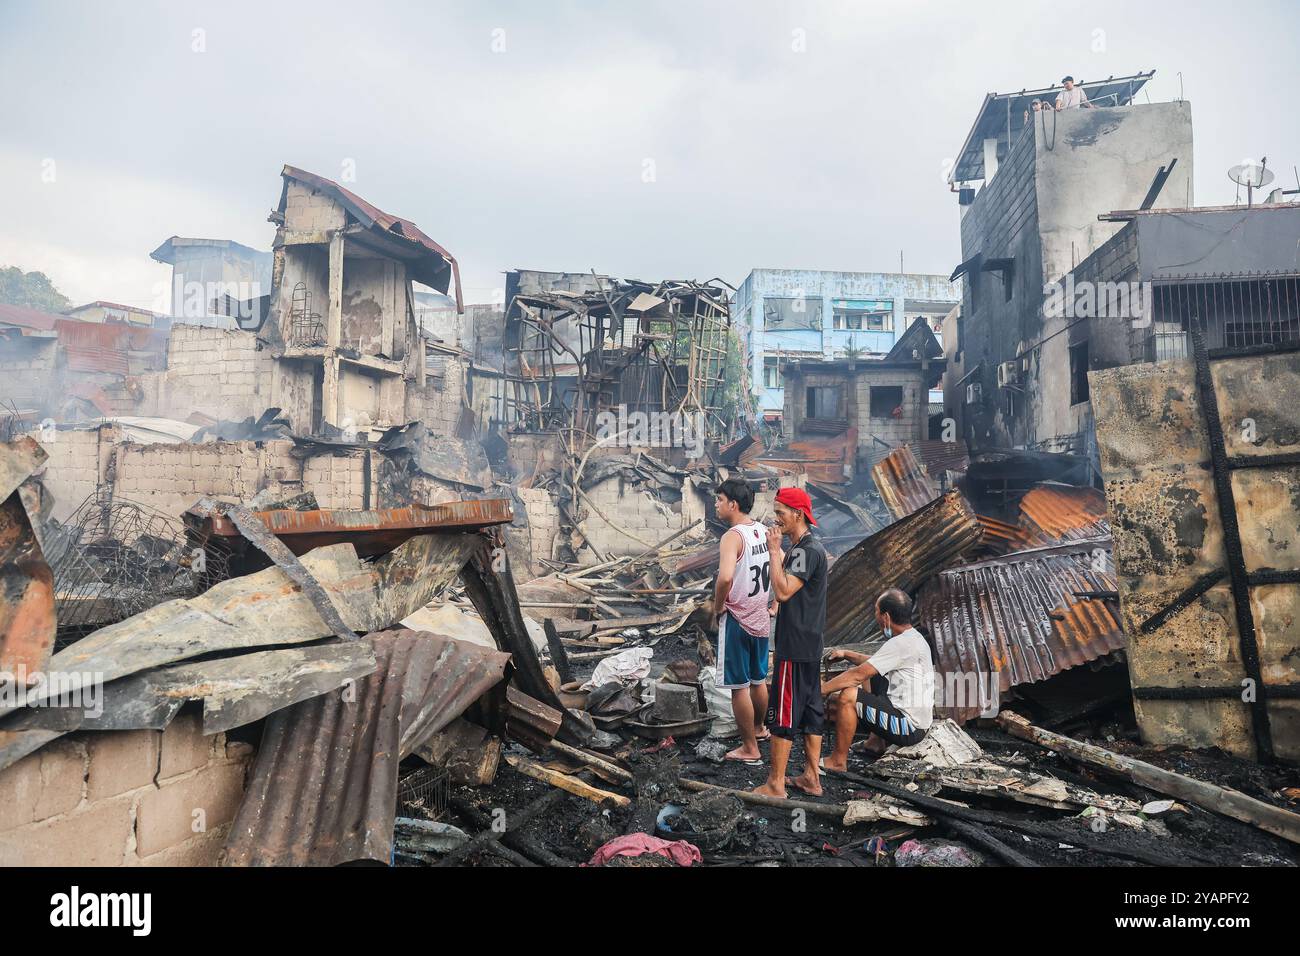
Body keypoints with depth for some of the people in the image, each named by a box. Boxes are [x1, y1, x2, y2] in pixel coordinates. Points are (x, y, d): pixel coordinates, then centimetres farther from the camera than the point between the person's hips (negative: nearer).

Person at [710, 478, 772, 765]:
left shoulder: (732, 537, -20)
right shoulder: (764, 532, 3)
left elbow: (725, 578, -35)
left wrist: (717, 610, -19)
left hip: (736, 620, -8)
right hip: (760, 617, 8)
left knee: (739, 686, 4)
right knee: (758, 679, 24)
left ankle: (750, 749, 14)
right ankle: (758, 728, 44)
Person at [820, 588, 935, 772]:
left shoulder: (902, 644, -21)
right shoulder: (913, 636, 9)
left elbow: (858, 675, -22)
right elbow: (875, 662, 26)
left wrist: (819, 690, -14)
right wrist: (846, 654, 18)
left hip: (910, 728, -10)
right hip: (919, 722, 10)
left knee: (848, 696, -18)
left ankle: (839, 760, -3)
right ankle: (877, 741, 24)